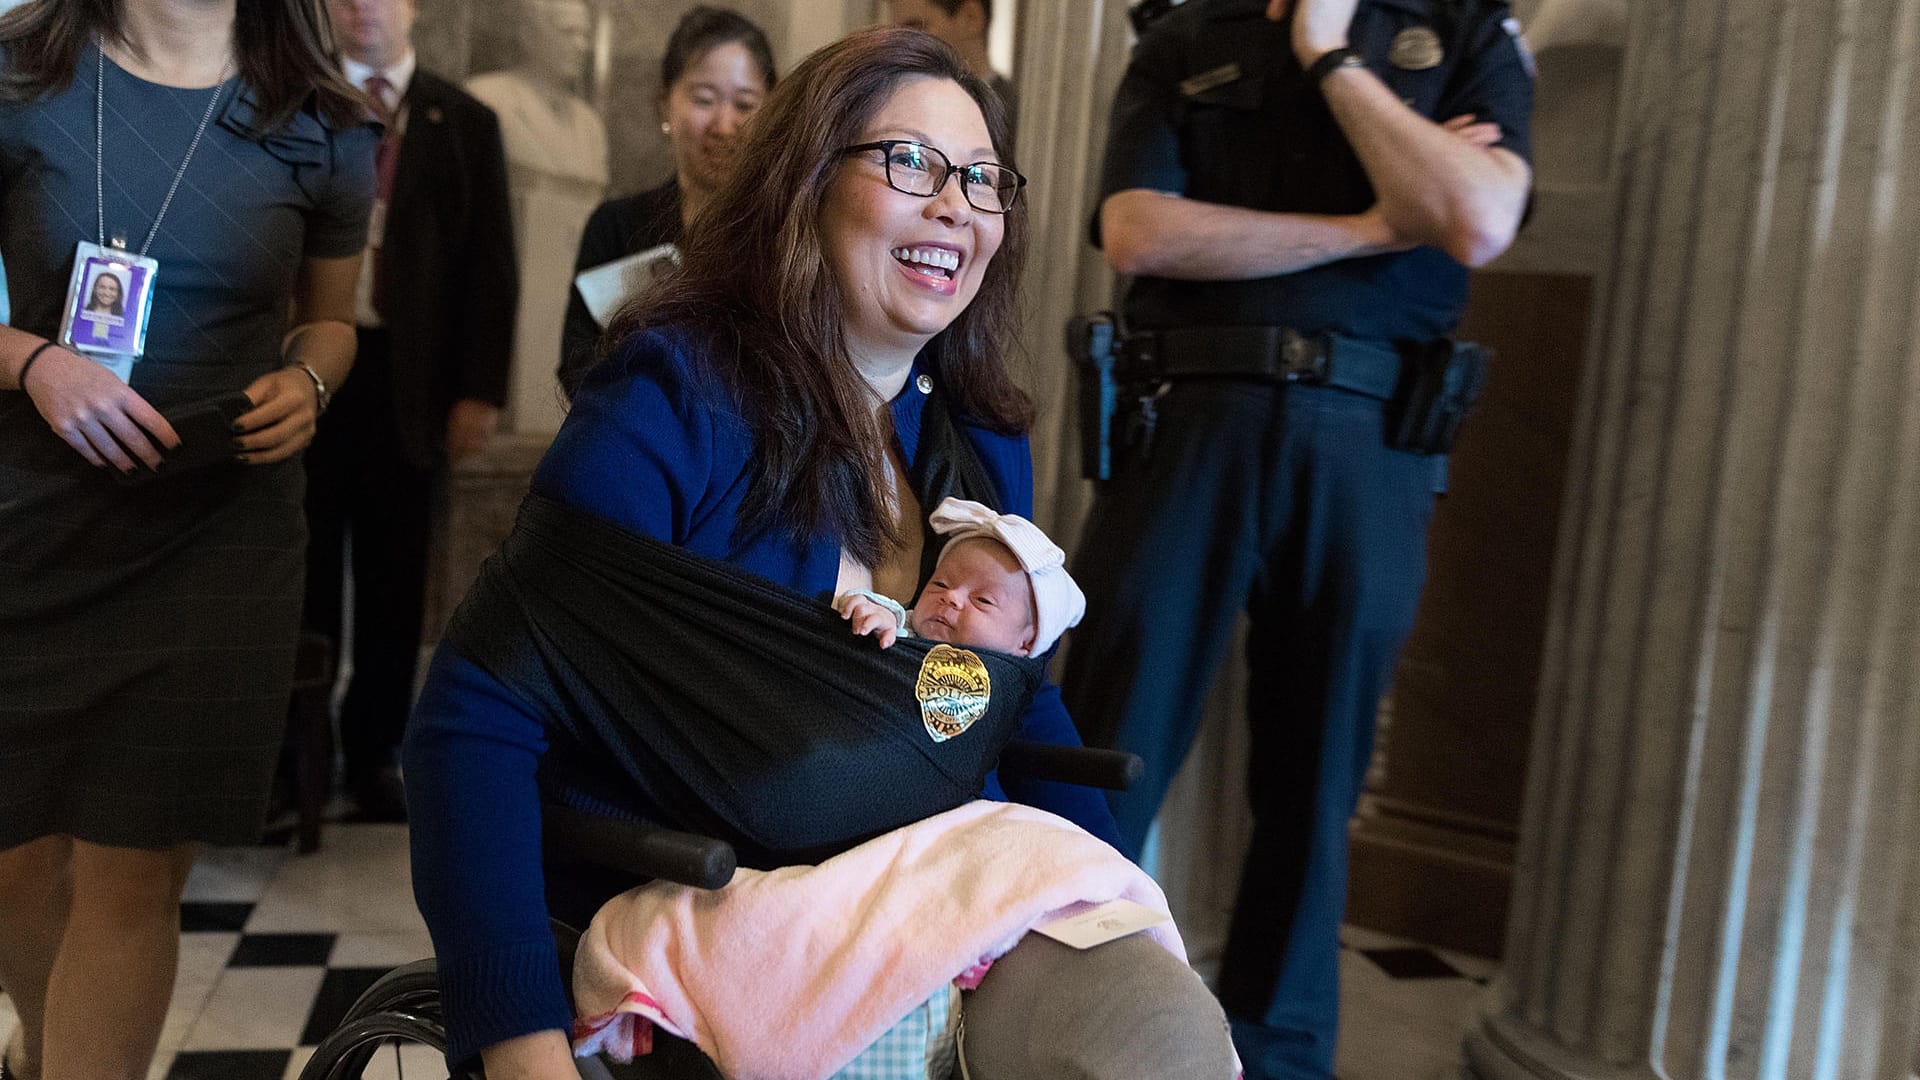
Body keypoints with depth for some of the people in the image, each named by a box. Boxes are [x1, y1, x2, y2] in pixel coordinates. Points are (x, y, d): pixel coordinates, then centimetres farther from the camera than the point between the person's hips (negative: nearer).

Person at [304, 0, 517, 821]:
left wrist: (480, 391, -4)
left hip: (404, 378, 0)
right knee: (303, 568, 6)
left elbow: (490, 268, 5)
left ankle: (374, 754, 18)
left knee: (392, 578, 7)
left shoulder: (464, 122, 8)